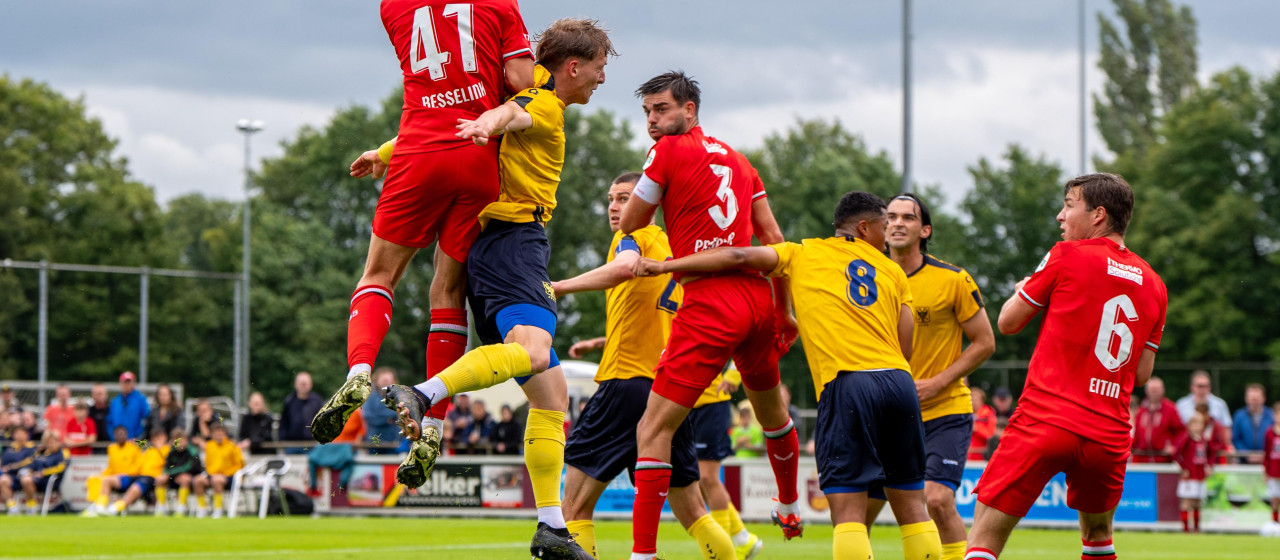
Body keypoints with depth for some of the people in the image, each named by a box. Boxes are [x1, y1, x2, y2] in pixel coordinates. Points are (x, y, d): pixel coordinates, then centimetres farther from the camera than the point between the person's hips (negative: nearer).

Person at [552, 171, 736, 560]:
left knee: (575, 505, -7)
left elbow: (624, 267, -25)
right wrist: (598, 343, 40)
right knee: (692, 515, 14)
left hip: (628, 380, -8)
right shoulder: (673, 250, 24)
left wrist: (558, 287, -22)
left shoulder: (634, 235, 1)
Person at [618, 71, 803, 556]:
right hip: (758, 297, 7)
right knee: (771, 408, 30)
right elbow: (772, 238, 15)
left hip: (709, 306, -7)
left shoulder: (669, 151, -2)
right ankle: (791, 509, 51)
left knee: (654, 429, -7)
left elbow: (630, 224, 4)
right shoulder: (736, 159, 16)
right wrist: (784, 310, 20)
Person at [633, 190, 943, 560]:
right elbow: (905, 348, 14)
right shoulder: (893, 271, 22)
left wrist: (665, 266, 13)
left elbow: (741, 257, 8)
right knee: (911, 504, 10)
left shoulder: (803, 255, 17)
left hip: (845, 381, -3)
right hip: (899, 380, 3)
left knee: (848, 511, -10)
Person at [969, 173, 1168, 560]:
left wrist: (1023, 290, 26)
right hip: (1109, 435, 5)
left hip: (1044, 422, -5)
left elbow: (1008, 322, 6)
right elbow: (1142, 373, 15)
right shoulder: (1153, 284, 13)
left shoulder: (1067, 256, -2)